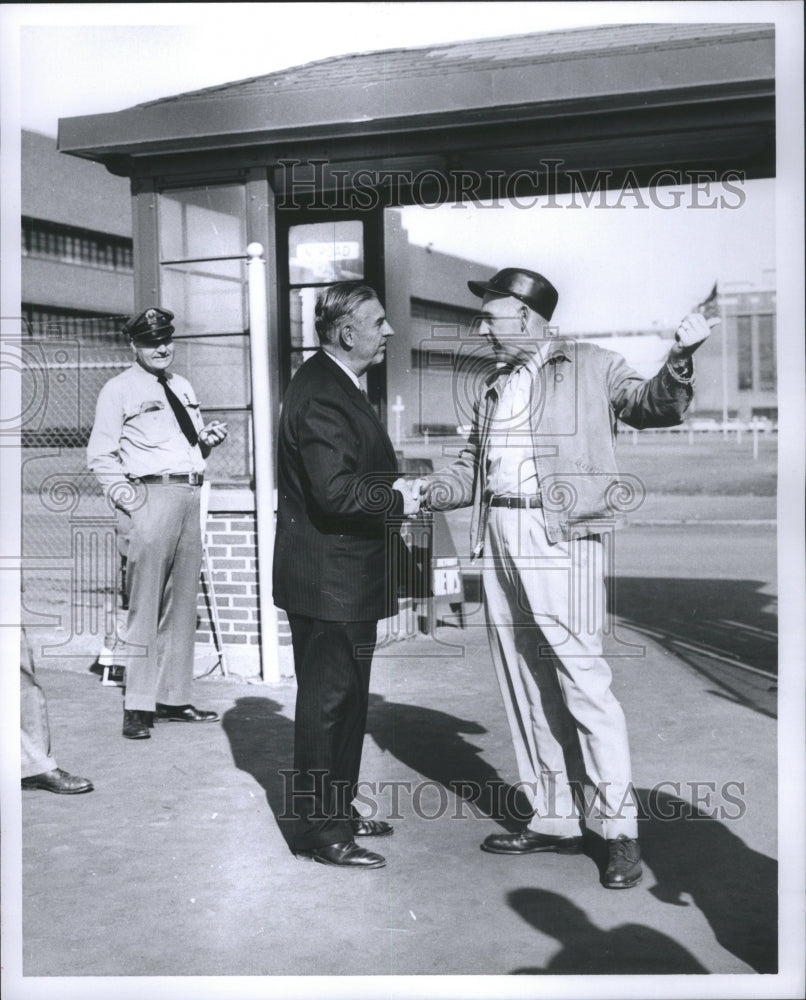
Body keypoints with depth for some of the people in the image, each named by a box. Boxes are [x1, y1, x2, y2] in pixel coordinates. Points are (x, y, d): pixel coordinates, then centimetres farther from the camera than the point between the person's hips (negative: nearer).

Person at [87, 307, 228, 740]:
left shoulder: (183, 387, 21)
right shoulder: (119, 389, 0)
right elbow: (100, 456, -4)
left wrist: (208, 438, 7)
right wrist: (127, 499, -14)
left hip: (189, 495, 7)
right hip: (151, 495, -7)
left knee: (182, 603, 9)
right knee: (145, 605, -7)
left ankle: (173, 698, 17)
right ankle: (137, 707, -2)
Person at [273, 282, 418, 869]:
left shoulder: (339, 386, 14)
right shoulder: (321, 396, -20)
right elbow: (336, 491, -29)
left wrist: (395, 484, 4)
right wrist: (398, 500, -16)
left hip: (347, 578, 11)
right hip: (328, 581, -11)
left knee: (347, 700, 19)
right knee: (328, 702, 0)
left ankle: (339, 812, 32)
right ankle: (320, 830, 12)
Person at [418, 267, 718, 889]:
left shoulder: (590, 366, 3)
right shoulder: (495, 388, 19)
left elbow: (654, 407, -6)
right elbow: (471, 470, 21)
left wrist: (680, 359, -24)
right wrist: (423, 490, 5)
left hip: (560, 539, -6)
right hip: (500, 539, 7)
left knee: (583, 684, -7)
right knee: (527, 688, 10)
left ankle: (619, 826, 5)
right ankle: (555, 820, 21)